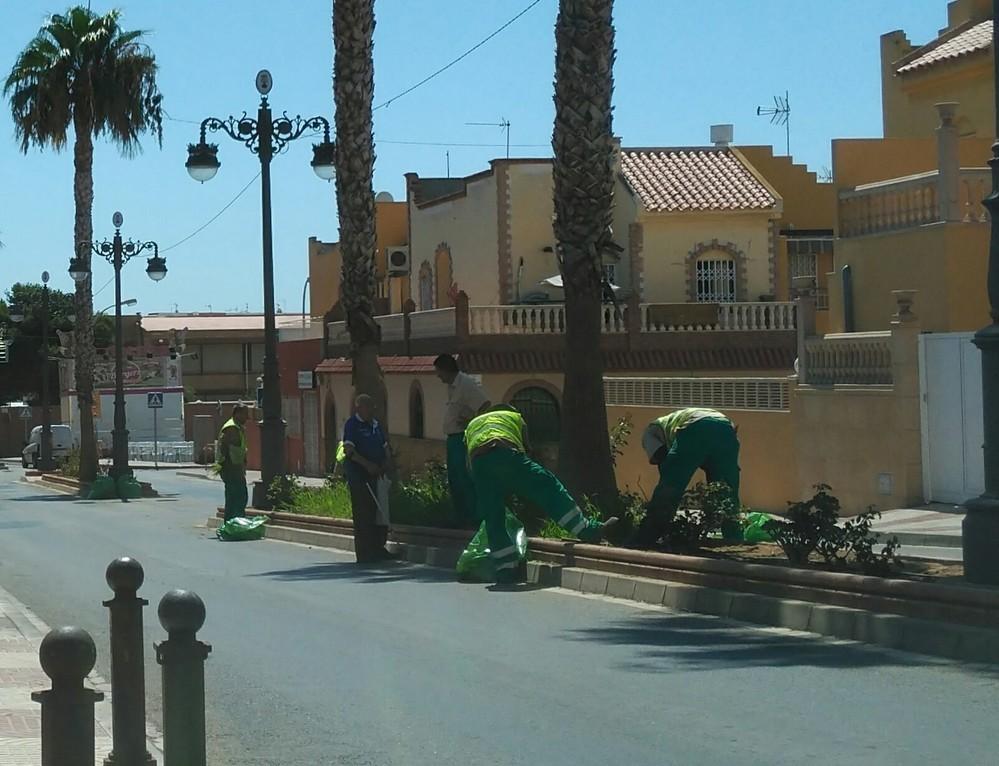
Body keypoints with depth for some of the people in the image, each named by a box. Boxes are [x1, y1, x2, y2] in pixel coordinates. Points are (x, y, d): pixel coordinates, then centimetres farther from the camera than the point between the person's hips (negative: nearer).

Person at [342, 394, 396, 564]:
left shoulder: (375, 424, 16)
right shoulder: (352, 425, -7)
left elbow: (385, 446, 22)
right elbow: (349, 450, -16)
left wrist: (385, 463, 2)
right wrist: (367, 465, -22)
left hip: (376, 475, 7)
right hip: (359, 475, -7)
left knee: (380, 513, 9)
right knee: (363, 514, -6)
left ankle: (378, 548, 18)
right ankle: (364, 553, -2)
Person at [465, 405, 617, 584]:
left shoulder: (472, 424, 41)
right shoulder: (515, 417, 36)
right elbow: (526, 449, 34)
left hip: (479, 462, 2)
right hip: (507, 453, -2)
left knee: (493, 519, 6)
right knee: (548, 488, 1)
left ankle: (507, 570, 5)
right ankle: (588, 530, -6)